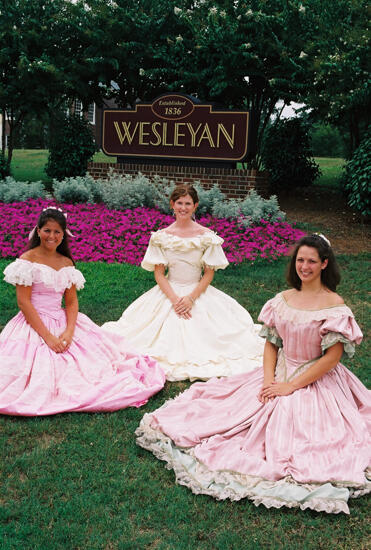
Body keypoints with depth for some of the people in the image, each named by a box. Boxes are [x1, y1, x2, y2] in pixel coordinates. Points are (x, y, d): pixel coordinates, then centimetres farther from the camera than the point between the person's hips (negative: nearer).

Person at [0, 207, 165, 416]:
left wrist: (69, 330, -13)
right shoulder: (27, 260, -7)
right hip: (34, 325, -5)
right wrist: (47, 336, -19)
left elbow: (72, 301, 7)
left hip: (64, 323, 5)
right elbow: (23, 302, -12)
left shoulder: (67, 263, 10)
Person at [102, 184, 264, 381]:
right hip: (169, 292, 0)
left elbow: (209, 274, -3)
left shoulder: (206, 236, -4)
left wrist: (191, 298, -16)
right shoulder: (162, 236, -2)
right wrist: (174, 299, -16)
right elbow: (158, 274, -2)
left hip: (199, 292, 0)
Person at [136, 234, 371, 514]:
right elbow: (271, 343, 7)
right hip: (278, 375, 5)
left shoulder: (335, 305, -13)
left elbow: (332, 357, -15)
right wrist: (268, 379, -10)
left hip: (316, 382, -5)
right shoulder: (284, 299, 3)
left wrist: (291, 386, -16)